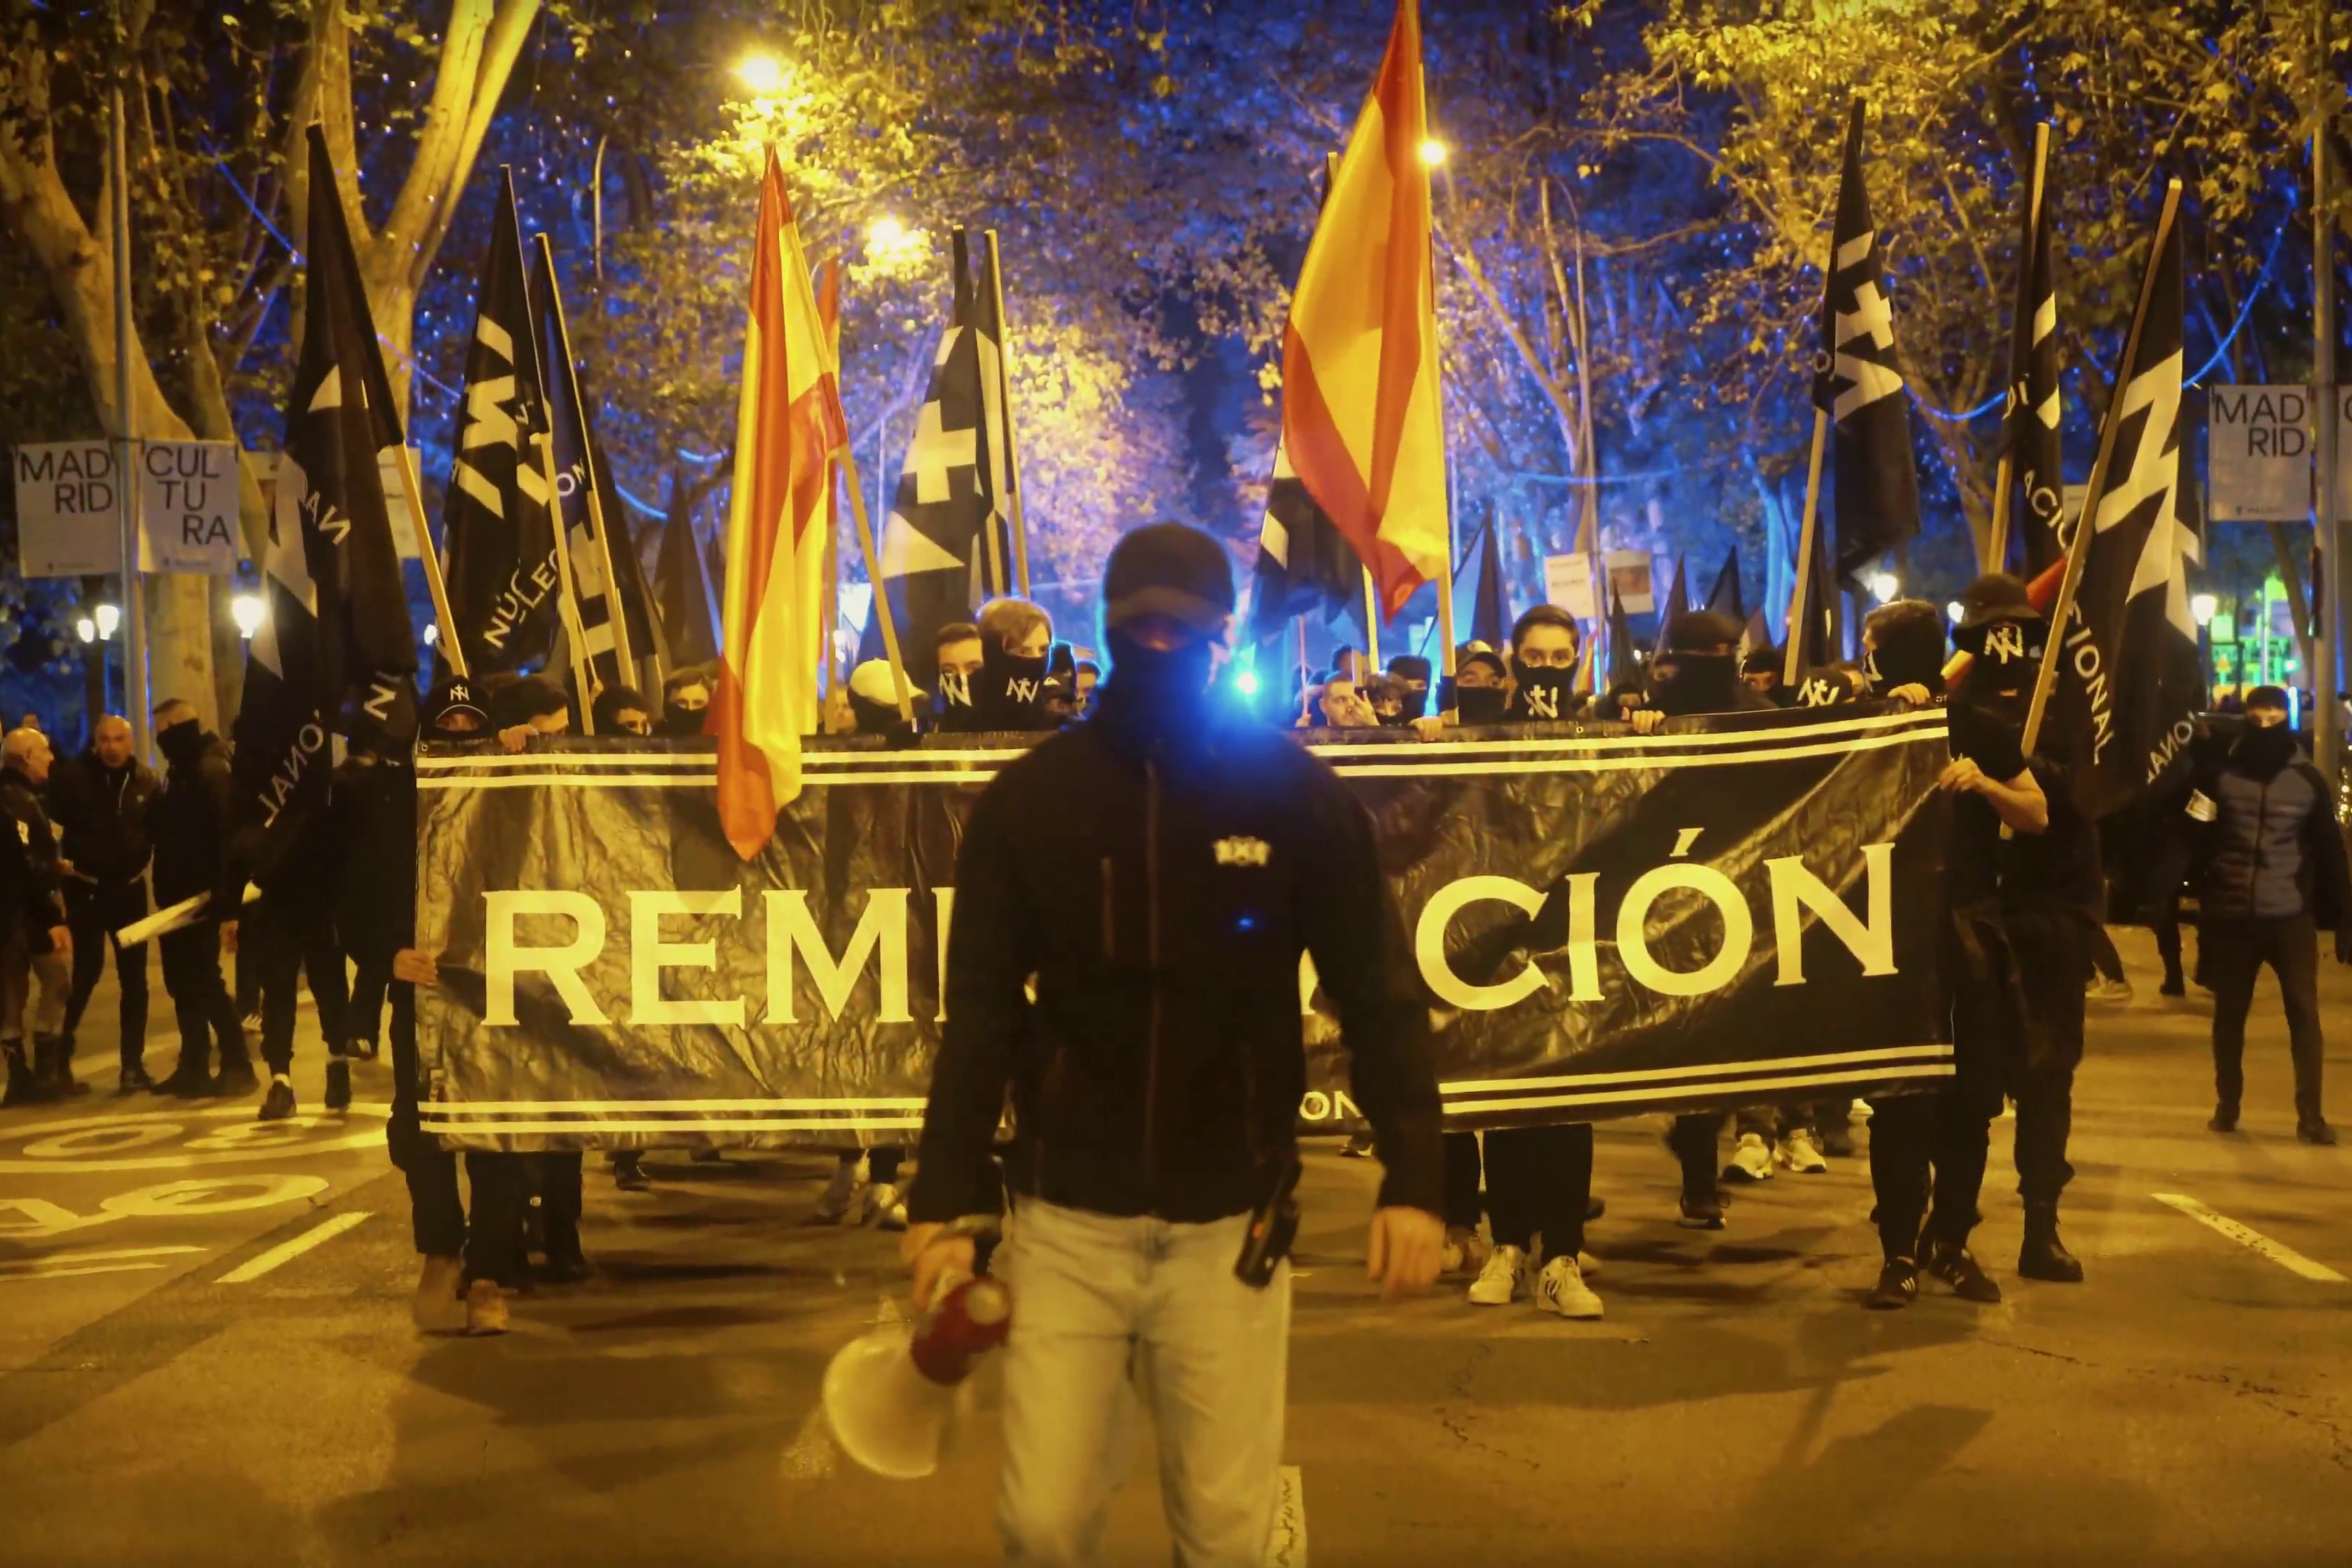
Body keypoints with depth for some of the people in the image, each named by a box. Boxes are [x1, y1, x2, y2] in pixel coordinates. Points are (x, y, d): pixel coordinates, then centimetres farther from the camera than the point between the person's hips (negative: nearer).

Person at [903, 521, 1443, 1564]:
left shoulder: (1296, 797, -2)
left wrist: (1412, 1181, -10)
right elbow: (980, 1015, 1)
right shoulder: (1026, 802, 0)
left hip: (1228, 1223, 0)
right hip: (1065, 1222, 1)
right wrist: (948, 1201, -6)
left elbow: (1378, 996, -1)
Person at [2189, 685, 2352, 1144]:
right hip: (2233, 916, 0)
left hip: (2291, 917, 0)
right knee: (2229, 1015, 10)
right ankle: (2226, 1106, 23)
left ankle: (2310, 1115, -1)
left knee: (2305, 1015, -5)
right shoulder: (2220, 774, 3)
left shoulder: (2309, 780, 4)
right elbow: (2196, 844, 3)